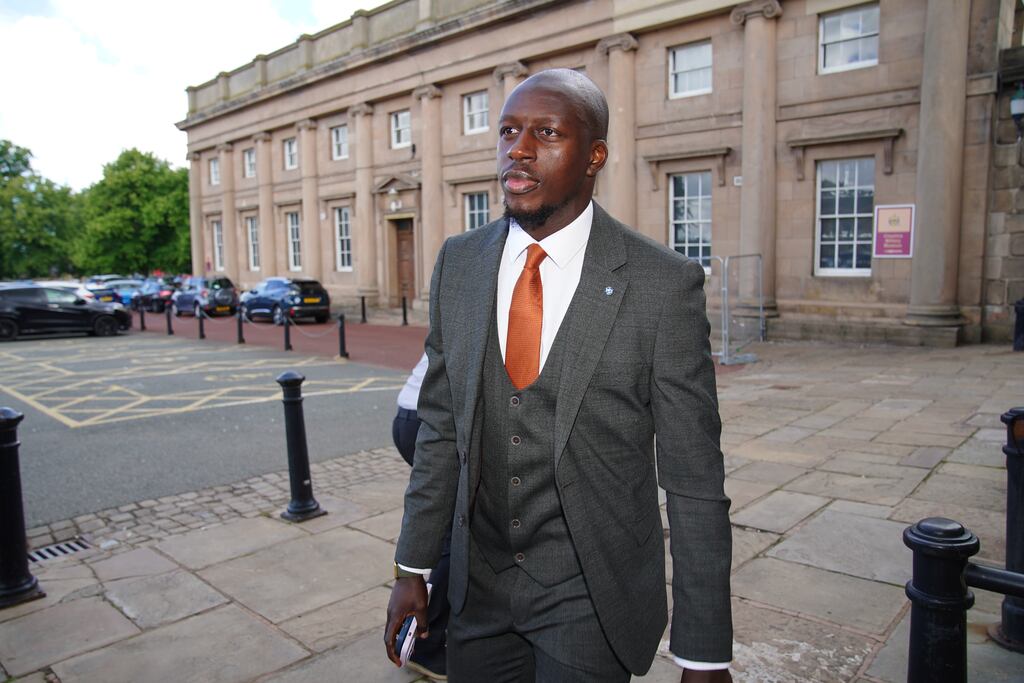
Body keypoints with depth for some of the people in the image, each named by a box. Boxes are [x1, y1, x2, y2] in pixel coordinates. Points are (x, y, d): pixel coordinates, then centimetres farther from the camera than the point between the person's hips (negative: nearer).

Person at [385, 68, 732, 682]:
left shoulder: (664, 282, -15)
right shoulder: (458, 264, -2)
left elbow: (693, 477, -13)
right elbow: (440, 425, 4)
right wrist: (412, 569, 6)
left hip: (594, 597, -4)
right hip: (479, 587, 4)